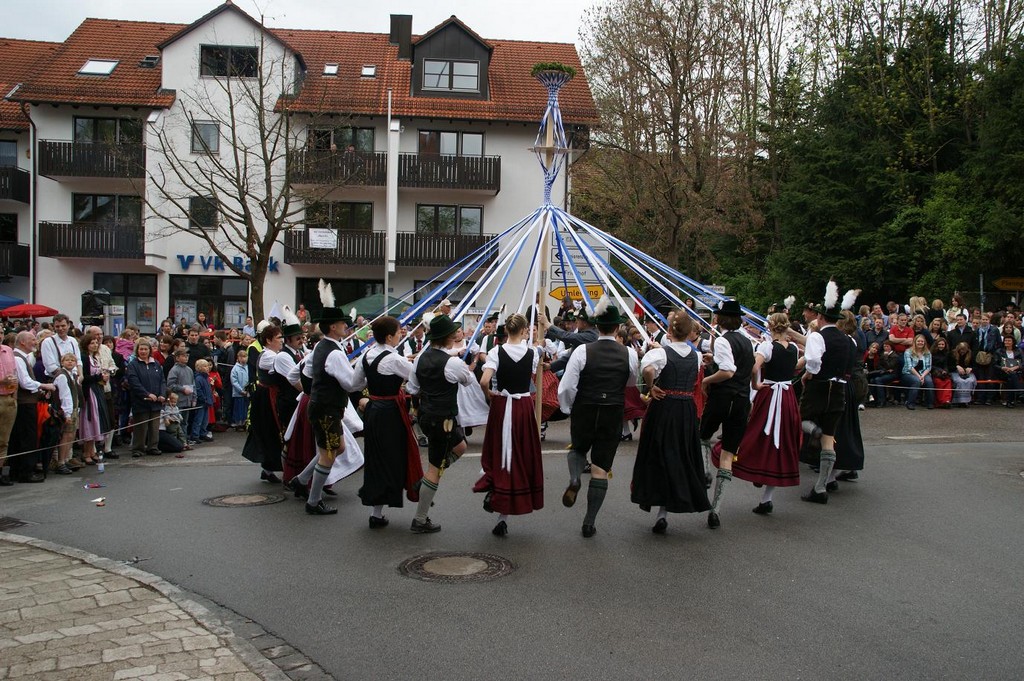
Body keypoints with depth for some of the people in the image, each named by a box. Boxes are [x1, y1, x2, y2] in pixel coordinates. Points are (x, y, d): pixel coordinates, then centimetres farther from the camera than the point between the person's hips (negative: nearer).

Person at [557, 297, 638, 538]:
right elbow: (633, 382, 13)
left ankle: (574, 479, -2)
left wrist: (568, 410, 5)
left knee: (578, 448, 29)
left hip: (584, 412, 0)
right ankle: (589, 523, 11)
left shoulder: (583, 351, -10)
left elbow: (566, 387, -11)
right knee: (601, 469, 8)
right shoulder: (629, 354, -5)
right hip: (613, 416, 1)